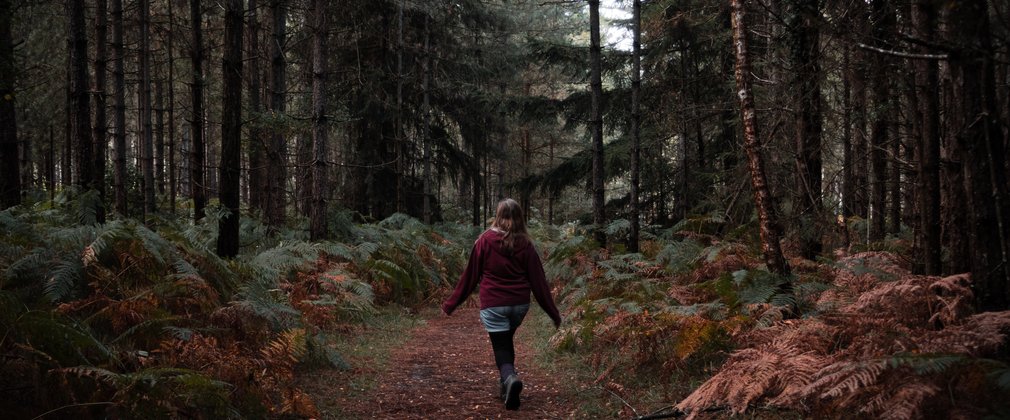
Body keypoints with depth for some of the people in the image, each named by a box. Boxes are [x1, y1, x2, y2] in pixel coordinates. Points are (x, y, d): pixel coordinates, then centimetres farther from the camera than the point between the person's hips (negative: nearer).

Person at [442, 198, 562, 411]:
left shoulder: (485, 240, -6)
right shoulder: (525, 244, -1)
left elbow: (470, 275, -2)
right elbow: (538, 279, 0)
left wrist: (452, 303, 9)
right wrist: (553, 312, 6)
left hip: (493, 304, -3)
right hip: (520, 304, 3)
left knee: (501, 347, -1)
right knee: (506, 340, 26)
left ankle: (510, 378, -28)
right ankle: (507, 379, 27)